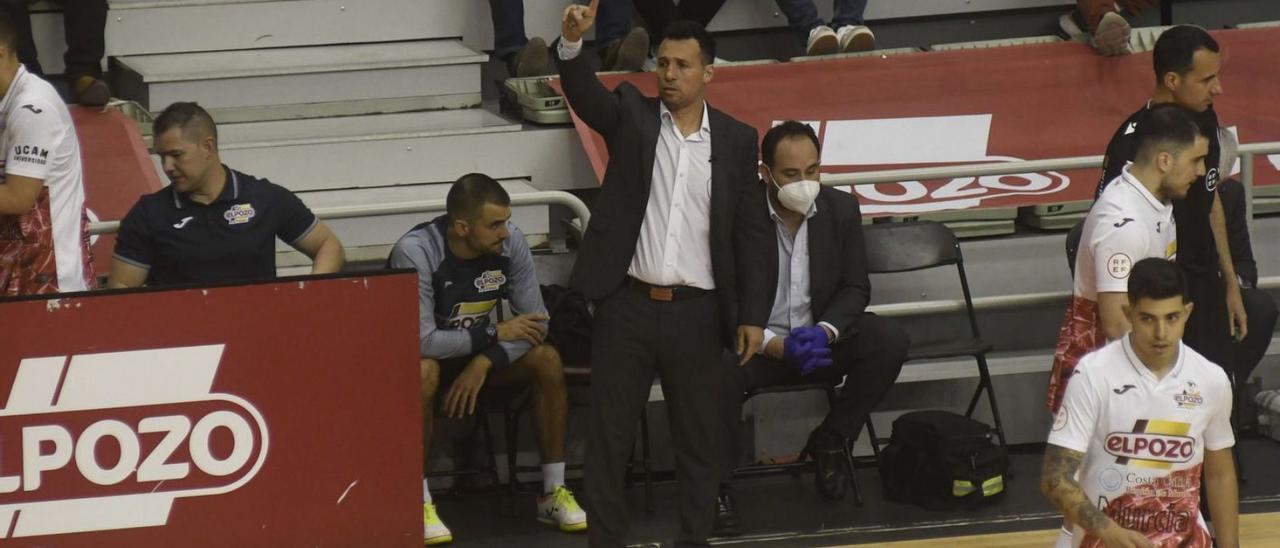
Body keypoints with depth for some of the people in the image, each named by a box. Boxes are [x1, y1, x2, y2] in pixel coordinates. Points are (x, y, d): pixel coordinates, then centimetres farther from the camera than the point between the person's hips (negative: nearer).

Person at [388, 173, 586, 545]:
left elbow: (535, 321, -12)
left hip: (480, 352, 4)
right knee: (423, 372, -38)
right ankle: (419, 502, -28)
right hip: (424, 355, -4)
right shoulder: (415, 252, -29)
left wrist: (484, 362, -26)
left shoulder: (510, 242, -15)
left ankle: (554, 492, -11)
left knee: (547, 360, -20)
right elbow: (420, 340, -33)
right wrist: (495, 335, -25)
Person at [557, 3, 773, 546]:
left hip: (697, 312, 0)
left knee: (698, 438, 7)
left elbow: (751, 233, 5)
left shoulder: (737, 140, 4)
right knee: (608, 434, 3)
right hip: (627, 305, 0)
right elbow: (585, 93, -16)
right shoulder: (632, 114, 4)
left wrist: (752, 316, 0)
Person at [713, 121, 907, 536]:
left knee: (889, 342, -21)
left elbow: (855, 288, 3)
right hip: (757, 342, -4)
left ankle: (829, 443, 0)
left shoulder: (841, 209, -1)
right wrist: (776, 346, -29)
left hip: (819, 339, 4)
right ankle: (718, 487, -18)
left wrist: (825, 331, -18)